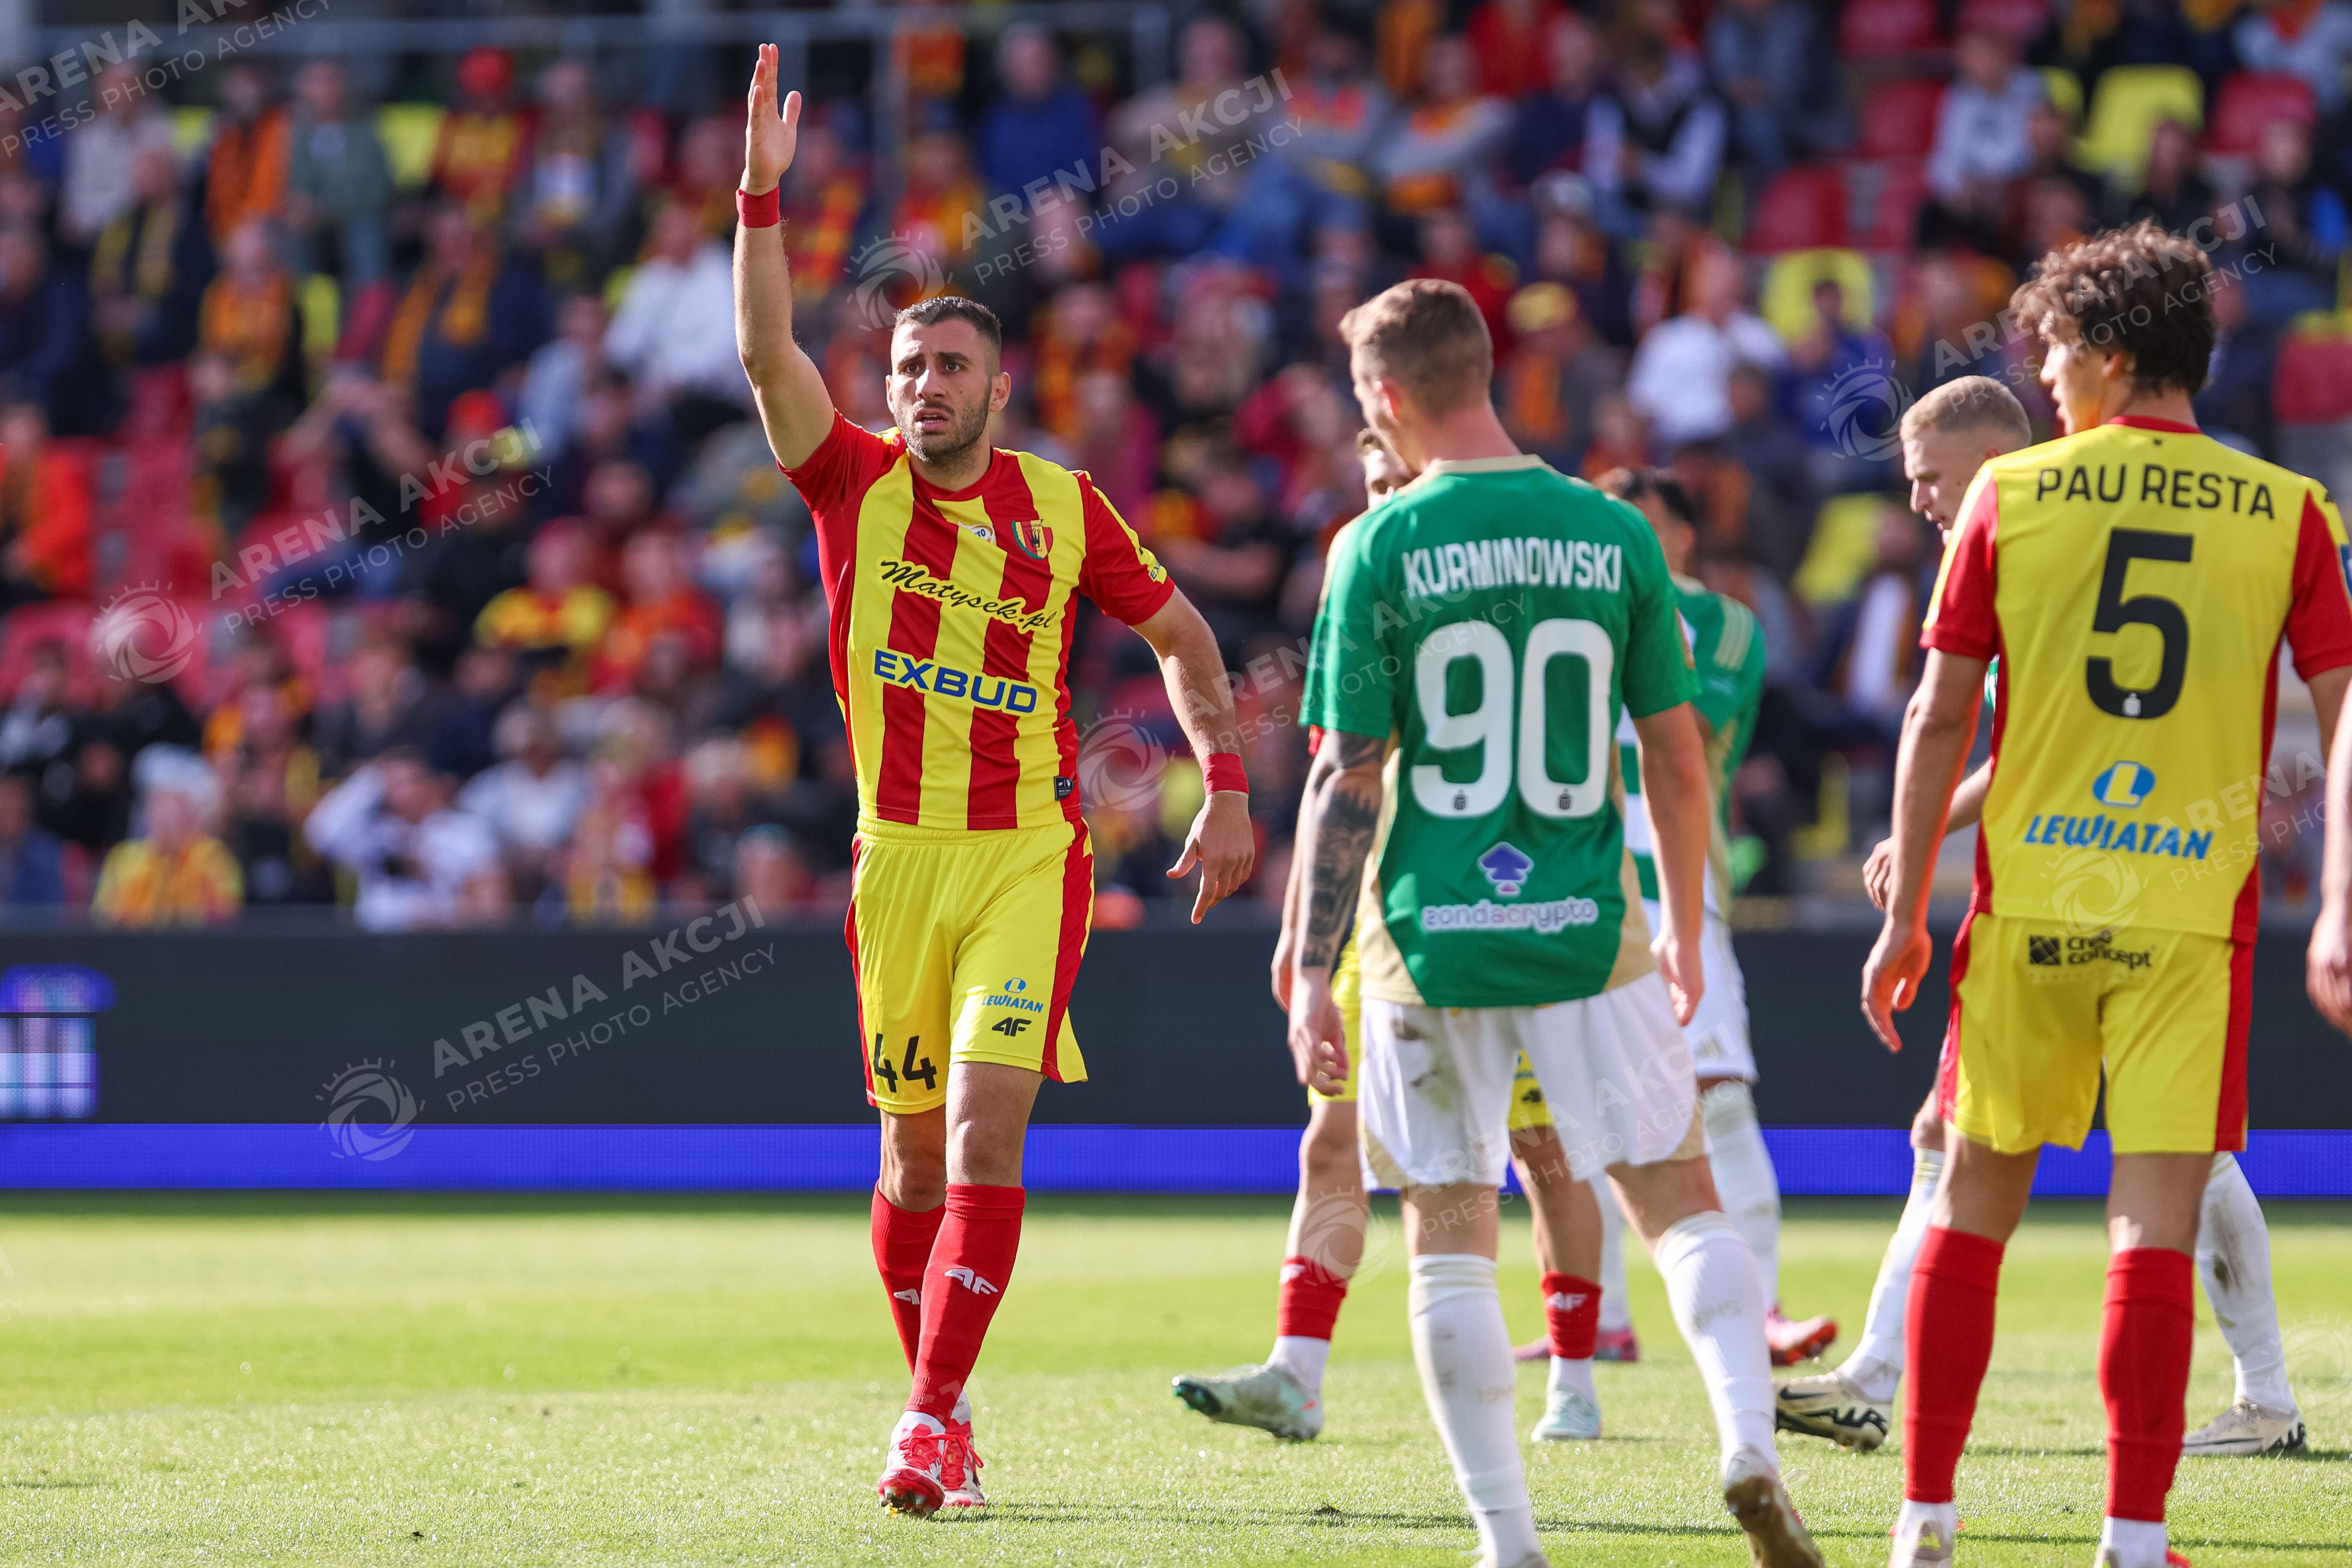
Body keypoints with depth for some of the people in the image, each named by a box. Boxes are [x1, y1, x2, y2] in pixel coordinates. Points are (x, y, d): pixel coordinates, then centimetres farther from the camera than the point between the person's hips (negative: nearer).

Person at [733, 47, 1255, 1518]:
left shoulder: (1064, 508, 1)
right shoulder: (855, 484, 1)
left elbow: (1177, 628, 12)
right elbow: (767, 350, -12)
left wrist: (1228, 788, 4)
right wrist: (763, 190, -23)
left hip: (1032, 855, -2)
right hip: (900, 854, 2)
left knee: (985, 1132, -15)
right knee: (916, 1154, 8)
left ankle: (932, 1419, -19)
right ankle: (943, 1411, 22)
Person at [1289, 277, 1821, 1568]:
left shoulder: (1380, 550, -5)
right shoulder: (1613, 534, 2)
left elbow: (1348, 781, -6)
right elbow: (1677, 757, 6)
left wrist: (1311, 971, 0)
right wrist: (1685, 926, 19)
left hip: (1429, 938, -1)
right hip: (1587, 929, 1)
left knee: (1449, 1242, 9)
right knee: (1680, 1203, 9)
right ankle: (1749, 1440, -15)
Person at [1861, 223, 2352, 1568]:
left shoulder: (2010, 496, 0)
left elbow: (1942, 717, 1)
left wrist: (1907, 913, 7)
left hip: (2029, 901, 1)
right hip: (2194, 909, -1)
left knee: (1975, 1202, 12)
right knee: (2159, 1220, -1)